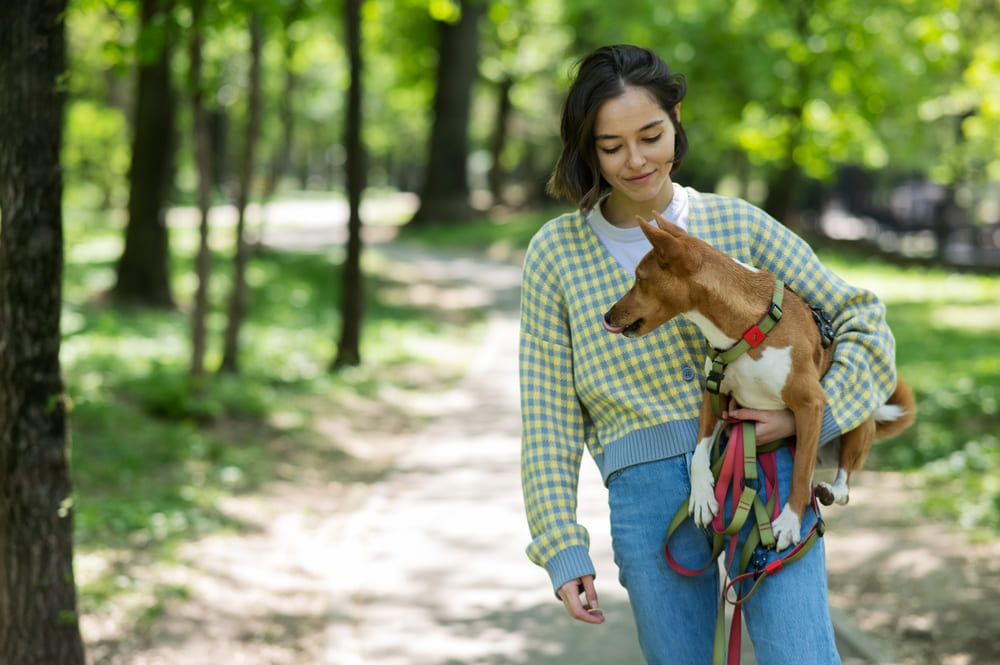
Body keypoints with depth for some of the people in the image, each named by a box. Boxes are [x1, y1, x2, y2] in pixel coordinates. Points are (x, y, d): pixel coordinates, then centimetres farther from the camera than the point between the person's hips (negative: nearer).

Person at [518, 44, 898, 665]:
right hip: (646, 492, 0)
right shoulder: (557, 252, 6)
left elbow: (863, 318, 8)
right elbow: (548, 414, 6)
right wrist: (562, 548, 1)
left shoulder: (738, 224, 6)